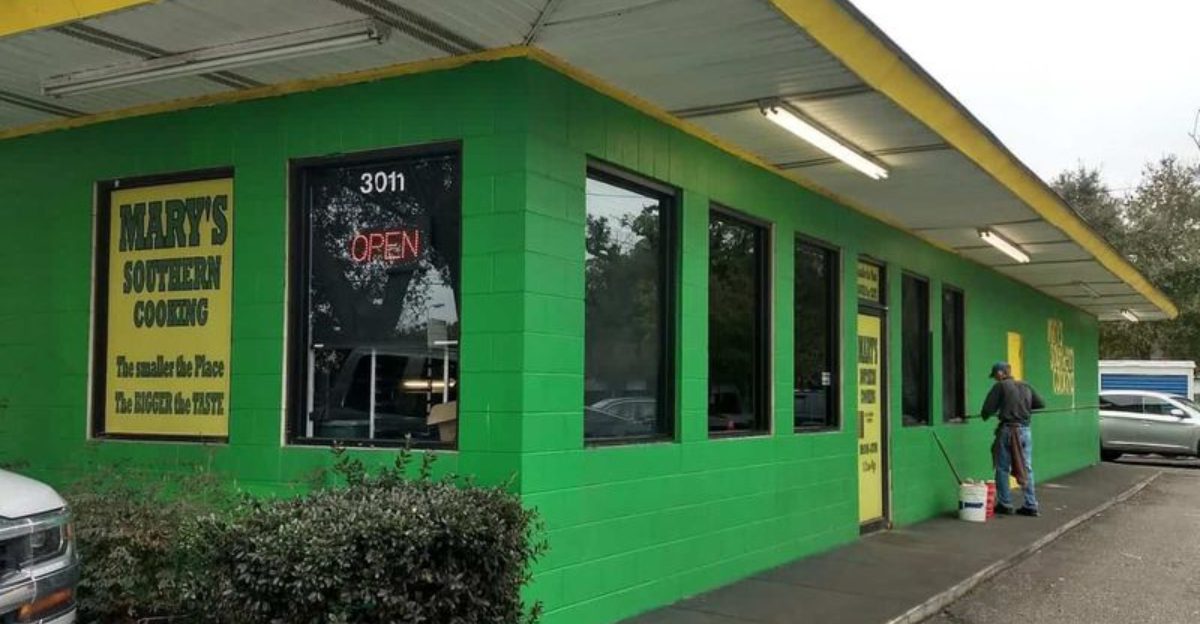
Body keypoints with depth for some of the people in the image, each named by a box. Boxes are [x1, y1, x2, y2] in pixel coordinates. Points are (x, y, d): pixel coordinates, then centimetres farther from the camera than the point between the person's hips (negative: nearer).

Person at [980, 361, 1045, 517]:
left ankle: (1005, 505, 9)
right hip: (1025, 430, 5)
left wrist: (986, 416, 10)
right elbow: (1041, 404, 13)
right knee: (1026, 469, 10)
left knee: (1003, 469, 6)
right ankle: (1031, 506, 11)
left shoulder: (1000, 386, -6)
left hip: (1007, 430, -5)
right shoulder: (1026, 386, 10)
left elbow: (988, 408, -11)